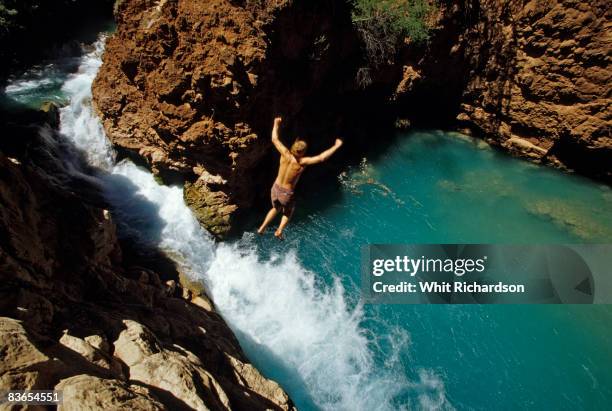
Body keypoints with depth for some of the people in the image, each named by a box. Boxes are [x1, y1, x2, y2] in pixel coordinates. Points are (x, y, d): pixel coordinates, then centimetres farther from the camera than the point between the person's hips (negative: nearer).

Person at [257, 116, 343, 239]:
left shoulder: (285, 154, -18)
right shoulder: (302, 162, -26)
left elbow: (274, 139, -5)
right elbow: (322, 157, -28)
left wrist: (276, 124, 9)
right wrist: (336, 146, -18)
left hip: (275, 189, 4)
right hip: (287, 194, -4)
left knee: (276, 209, 33)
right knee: (288, 212, 29)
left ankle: (262, 228, 29)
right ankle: (279, 231, 13)